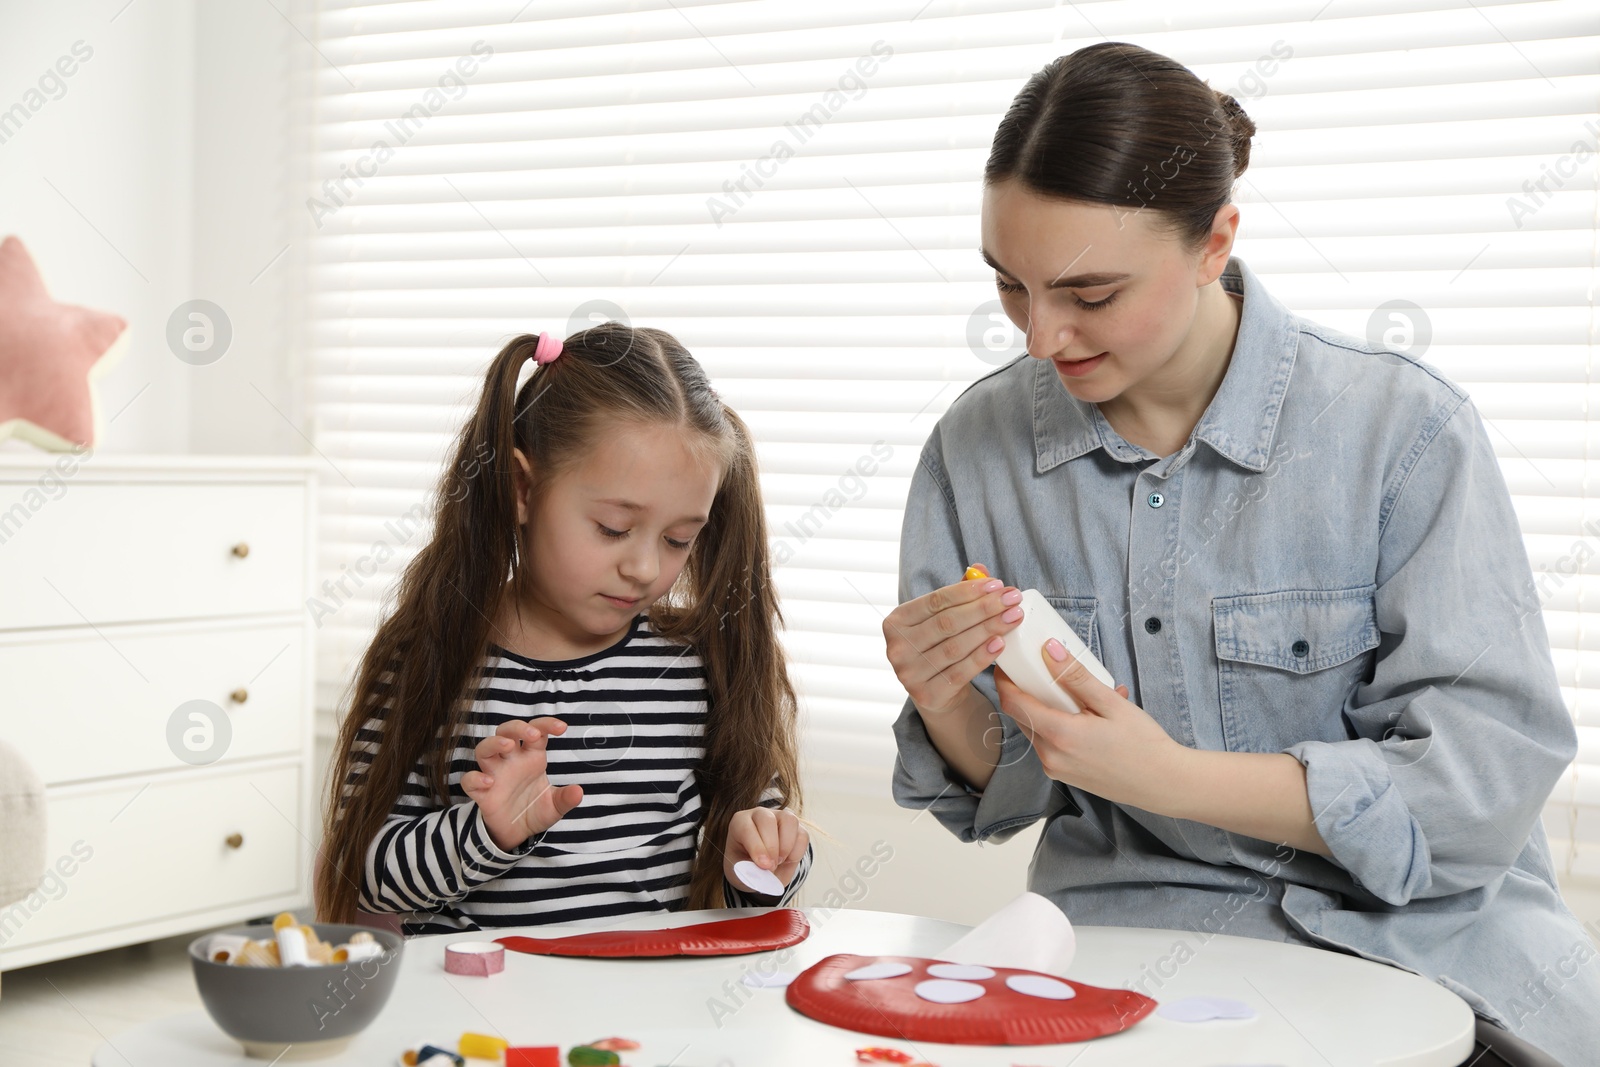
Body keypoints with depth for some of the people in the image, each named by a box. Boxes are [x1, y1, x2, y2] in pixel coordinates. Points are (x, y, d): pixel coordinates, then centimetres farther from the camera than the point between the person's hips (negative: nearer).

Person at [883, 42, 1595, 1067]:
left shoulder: (1406, 426, -10)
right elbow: (1004, 787, 9)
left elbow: (1493, 775, -13)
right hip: (1127, 934, 1)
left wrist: (1169, 779, -21)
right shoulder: (977, 447, 1)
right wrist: (948, 710, -15)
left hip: (1413, 934, 0)